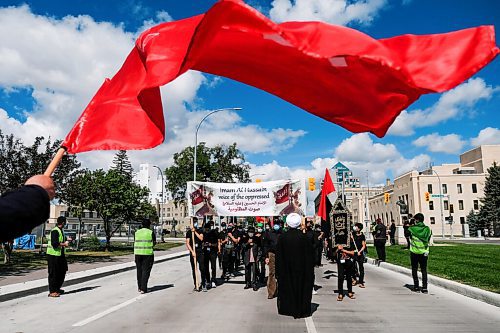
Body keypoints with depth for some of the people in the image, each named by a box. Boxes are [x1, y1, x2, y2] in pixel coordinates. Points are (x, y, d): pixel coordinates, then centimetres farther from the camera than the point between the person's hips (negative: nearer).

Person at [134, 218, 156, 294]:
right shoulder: (151, 232, -4)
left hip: (138, 253, 4)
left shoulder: (136, 232, 7)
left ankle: (139, 287, 24)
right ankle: (143, 288, -3)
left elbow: (135, 243, 8)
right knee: (145, 271, 0)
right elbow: (154, 243, -2)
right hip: (148, 253, -4)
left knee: (139, 270, 15)